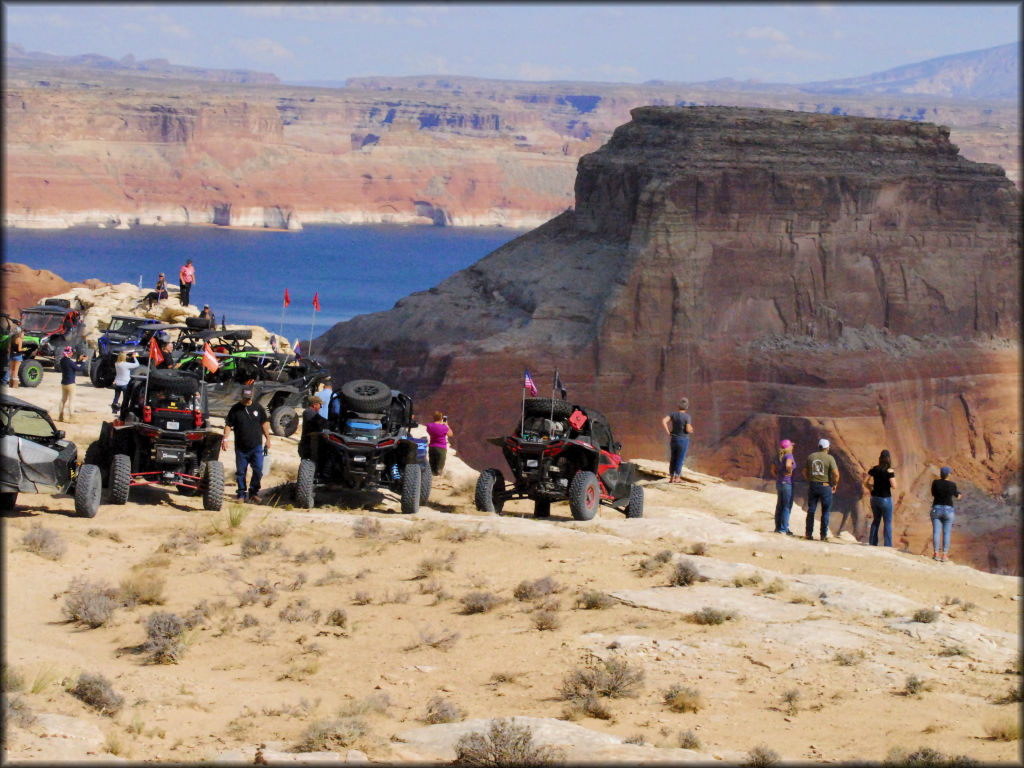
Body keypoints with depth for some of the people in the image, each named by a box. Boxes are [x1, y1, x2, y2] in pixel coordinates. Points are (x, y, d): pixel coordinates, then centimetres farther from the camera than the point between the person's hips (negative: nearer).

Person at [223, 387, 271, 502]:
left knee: (258, 469, -5)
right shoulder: (235, 409, -1)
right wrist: (225, 439, -10)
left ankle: (253, 492, 9)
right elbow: (228, 425, 0)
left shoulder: (258, 407, 5)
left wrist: (267, 438, 12)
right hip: (241, 447, -1)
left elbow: (264, 423, 14)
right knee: (240, 472, 4)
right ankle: (241, 494, 14)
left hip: (256, 446, 1)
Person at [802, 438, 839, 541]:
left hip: (812, 485, 3)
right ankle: (823, 535, 6)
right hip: (825, 486, -3)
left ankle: (808, 533, 9)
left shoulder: (811, 457, 4)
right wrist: (835, 484, 0)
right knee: (825, 512, 5)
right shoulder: (829, 458, -8)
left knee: (811, 510, 10)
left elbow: (805, 472, 9)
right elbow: (836, 474, -15)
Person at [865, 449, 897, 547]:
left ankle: (872, 543, 19)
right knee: (888, 522, 4)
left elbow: (866, 482, 0)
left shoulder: (874, 469, 0)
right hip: (885, 498, -5)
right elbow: (894, 486, -17)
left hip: (874, 498, 5)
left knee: (875, 521, 17)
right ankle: (888, 545, 2)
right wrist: (893, 477, 0)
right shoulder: (889, 471, -14)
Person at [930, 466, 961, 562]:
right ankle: (944, 555, 0)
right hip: (948, 510, -1)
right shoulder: (952, 484, -6)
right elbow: (956, 494, 12)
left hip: (936, 509, 1)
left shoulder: (935, 483, -4)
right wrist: (959, 494, 35)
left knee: (936, 532, 2)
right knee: (946, 533, 3)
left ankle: (936, 554, -3)